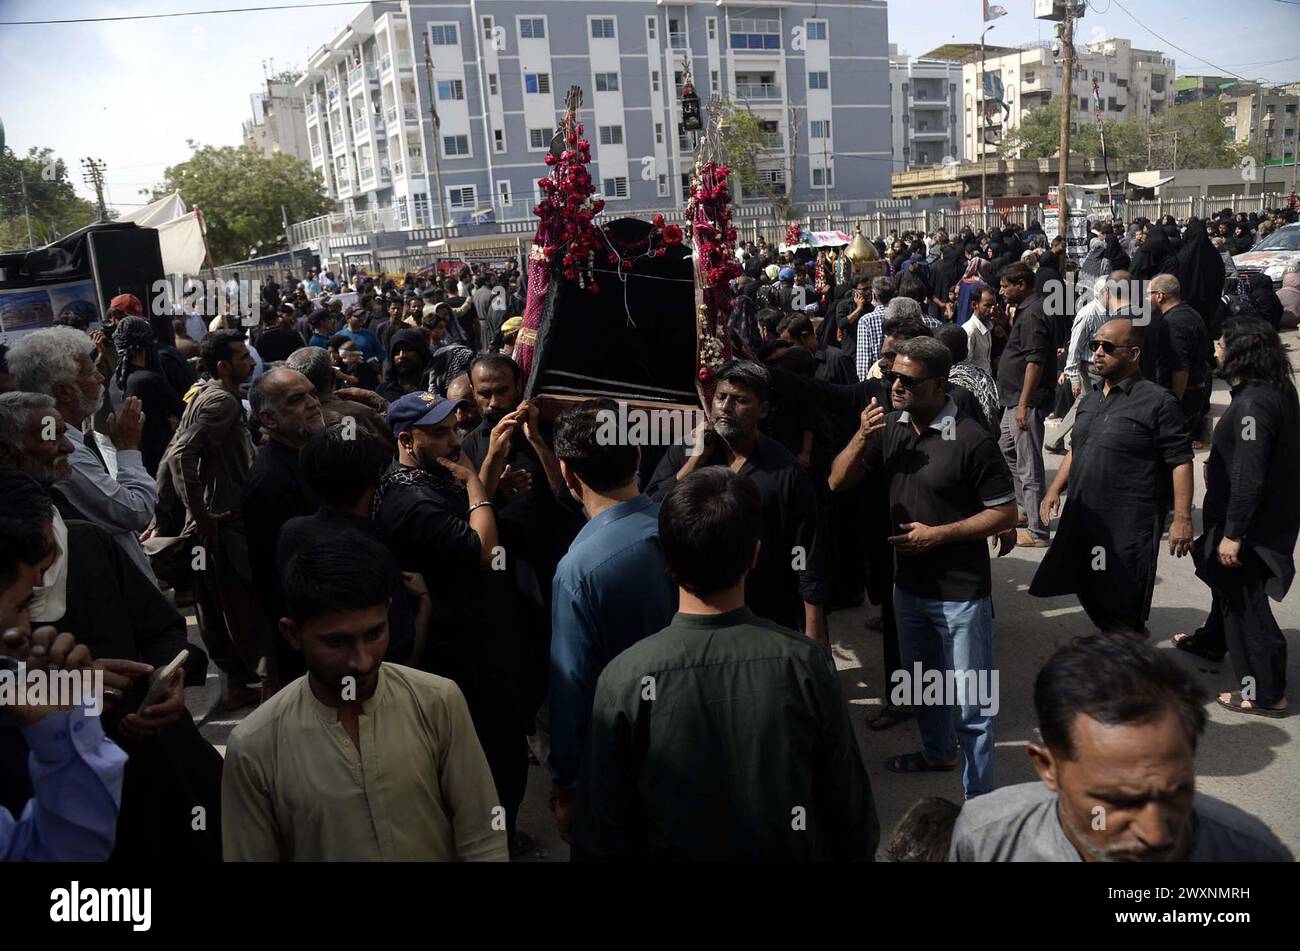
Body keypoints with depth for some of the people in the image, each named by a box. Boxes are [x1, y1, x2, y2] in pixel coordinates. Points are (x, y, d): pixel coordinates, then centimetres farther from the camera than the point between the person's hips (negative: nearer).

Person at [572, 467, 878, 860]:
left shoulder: (623, 680, -23)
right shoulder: (805, 663, -20)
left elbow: (601, 832, -14)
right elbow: (850, 805, -9)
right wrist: (856, 852, 8)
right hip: (792, 852, 1)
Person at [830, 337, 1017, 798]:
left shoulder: (971, 440, -19)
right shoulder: (889, 426, -1)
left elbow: (1005, 514, -14)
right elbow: (839, 482, -1)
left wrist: (939, 534, -20)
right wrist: (861, 437, -17)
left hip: (961, 592, -6)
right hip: (909, 584, 7)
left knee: (972, 700, 4)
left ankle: (978, 797, 19)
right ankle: (938, 751, 49)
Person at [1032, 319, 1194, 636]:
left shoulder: (1157, 401, -10)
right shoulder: (1089, 400, 12)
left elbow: (1181, 461, -11)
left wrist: (1182, 518, -15)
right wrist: (1055, 489, 12)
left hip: (1129, 526, -7)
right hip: (1081, 517, 7)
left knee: (1124, 613, 2)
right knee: (1091, 597, 17)